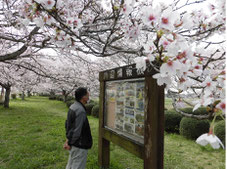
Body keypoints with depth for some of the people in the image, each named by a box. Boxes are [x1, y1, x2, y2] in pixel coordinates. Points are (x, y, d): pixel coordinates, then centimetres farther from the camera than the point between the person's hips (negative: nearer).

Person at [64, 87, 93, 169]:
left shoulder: (72, 106, 4)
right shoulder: (80, 111, -26)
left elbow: (67, 123, 11)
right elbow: (77, 130, -24)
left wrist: (68, 139, 14)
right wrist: (69, 143, -11)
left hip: (74, 144, 9)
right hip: (80, 145, -9)